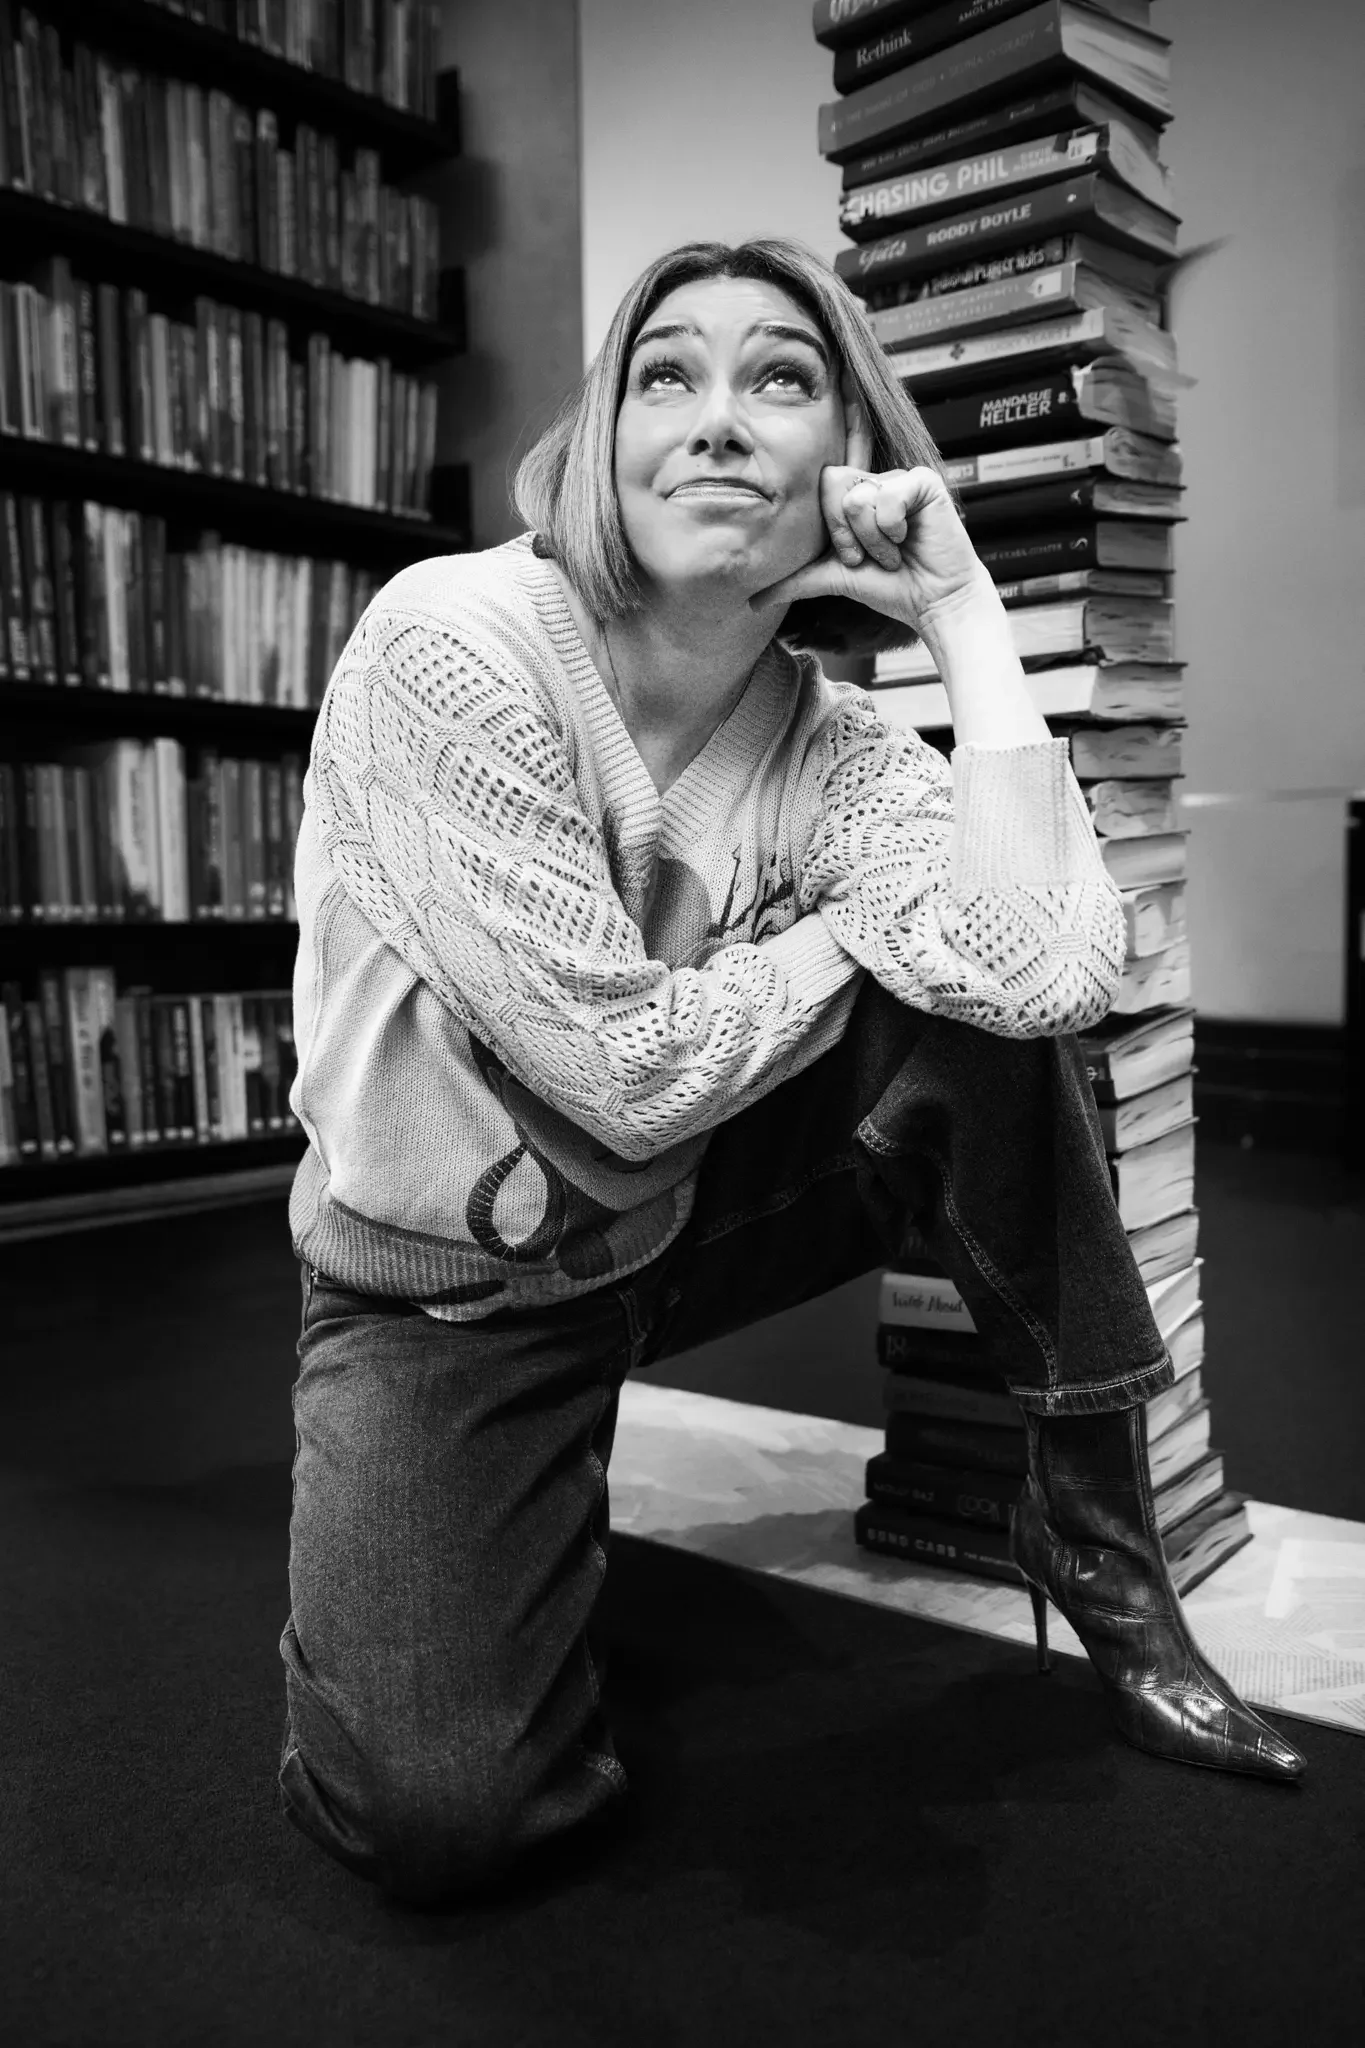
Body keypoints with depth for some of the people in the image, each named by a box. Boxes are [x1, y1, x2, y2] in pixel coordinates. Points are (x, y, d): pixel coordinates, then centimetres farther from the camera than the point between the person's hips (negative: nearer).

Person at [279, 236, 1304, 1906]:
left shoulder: (832, 746, -9)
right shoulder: (453, 645, -22)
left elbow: (1047, 976, -29)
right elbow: (632, 1072, -25)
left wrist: (965, 611, -21)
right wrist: (875, 921, -12)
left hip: (677, 1218, 4)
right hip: (442, 1287, -4)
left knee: (983, 1022, -17)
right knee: (434, 1815, -20)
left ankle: (1092, 1523, -1)